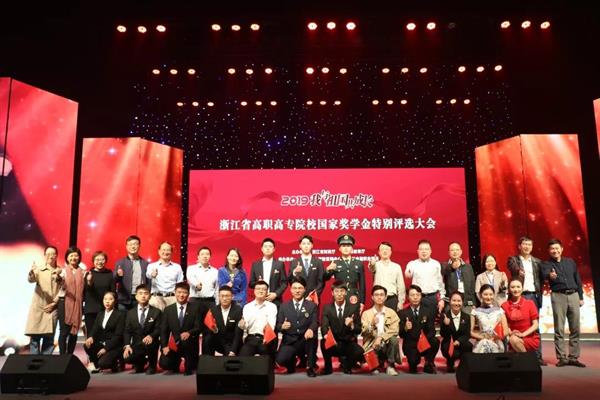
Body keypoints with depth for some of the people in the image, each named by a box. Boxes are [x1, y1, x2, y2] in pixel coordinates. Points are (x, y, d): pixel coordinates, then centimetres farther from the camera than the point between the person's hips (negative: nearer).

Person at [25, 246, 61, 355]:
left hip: (52, 309, 1)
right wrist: (31, 272, -38)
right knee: (35, 337, -3)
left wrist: (54, 303, -8)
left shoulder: (60, 272, 7)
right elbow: (31, 280, -16)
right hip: (38, 307, -1)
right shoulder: (39, 269, 4)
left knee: (49, 338, 1)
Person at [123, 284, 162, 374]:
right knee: (127, 358, -26)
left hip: (151, 344, -2)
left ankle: (152, 365, -6)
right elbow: (127, 331, 5)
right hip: (136, 345, 2)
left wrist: (151, 336, -28)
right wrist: (127, 345, -11)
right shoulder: (130, 313, 11)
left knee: (148, 342, -37)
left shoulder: (156, 312, 3)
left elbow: (158, 329, -6)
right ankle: (141, 362, 12)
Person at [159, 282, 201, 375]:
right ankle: (176, 361, 20)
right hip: (174, 344, 2)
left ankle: (189, 367, -7)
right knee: (164, 363, -19)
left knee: (185, 340, -35)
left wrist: (189, 333, -29)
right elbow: (164, 330, 4)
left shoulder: (195, 308, -2)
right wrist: (164, 346, -10)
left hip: (189, 345, -2)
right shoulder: (168, 309, 5)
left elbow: (198, 328, -8)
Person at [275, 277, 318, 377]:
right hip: (289, 341, 1)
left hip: (306, 341, -1)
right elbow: (278, 325, 5)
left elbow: (315, 323, -7)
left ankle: (310, 367, -12)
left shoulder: (312, 306, 7)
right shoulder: (284, 306, 9)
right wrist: (282, 326, -19)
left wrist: (310, 329, -30)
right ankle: (292, 362, 14)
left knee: (312, 335, -34)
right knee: (280, 360, -26)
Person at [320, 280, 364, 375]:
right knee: (324, 342, -33)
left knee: (359, 352, -30)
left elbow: (358, 330, -4)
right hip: (333, 343, 0)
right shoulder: (327, 308, 1)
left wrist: (351, 325, -28)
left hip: (349, 343, 0)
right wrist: (327, 335, -36)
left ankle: (347, 365, 6)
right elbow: (324, 327, -12)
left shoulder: (354, 307, -1)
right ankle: (328, 367, -3)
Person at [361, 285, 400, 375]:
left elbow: (394, 330, -11)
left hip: (387, 344, 1)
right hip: (372, 345, -1)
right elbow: (364, 333, -7)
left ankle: (390, 366, -10)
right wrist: (372, 324, -26)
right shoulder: (366, 314, 2)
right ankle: (377, 365, 4)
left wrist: (381, 338, -25)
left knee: (394, 339, -31)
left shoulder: (391, 312, 3)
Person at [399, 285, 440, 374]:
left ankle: (428, 365, -4)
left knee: (435, 342, -29)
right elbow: (401, 334, -4)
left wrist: (425, 339, -23)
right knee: (413, 361, -30)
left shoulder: (428, 311, 5)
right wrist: (405, 329, -27)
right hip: (410, 345, -2)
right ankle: (413, 364, 9)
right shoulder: (403, 313, 0)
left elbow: (432, 330, -2)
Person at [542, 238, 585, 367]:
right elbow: (545, 274, -21)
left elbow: (578, 279, 16)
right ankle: (562, 357, 1)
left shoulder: (570, 262, 13)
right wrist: (550, 275, -44)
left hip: (573, 295, 3)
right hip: (558, 296, -3)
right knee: (559, 329, -3)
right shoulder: (547, 264, 2)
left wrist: (581, 297, 11)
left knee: (575, 329, 3)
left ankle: (573, 357, 10)